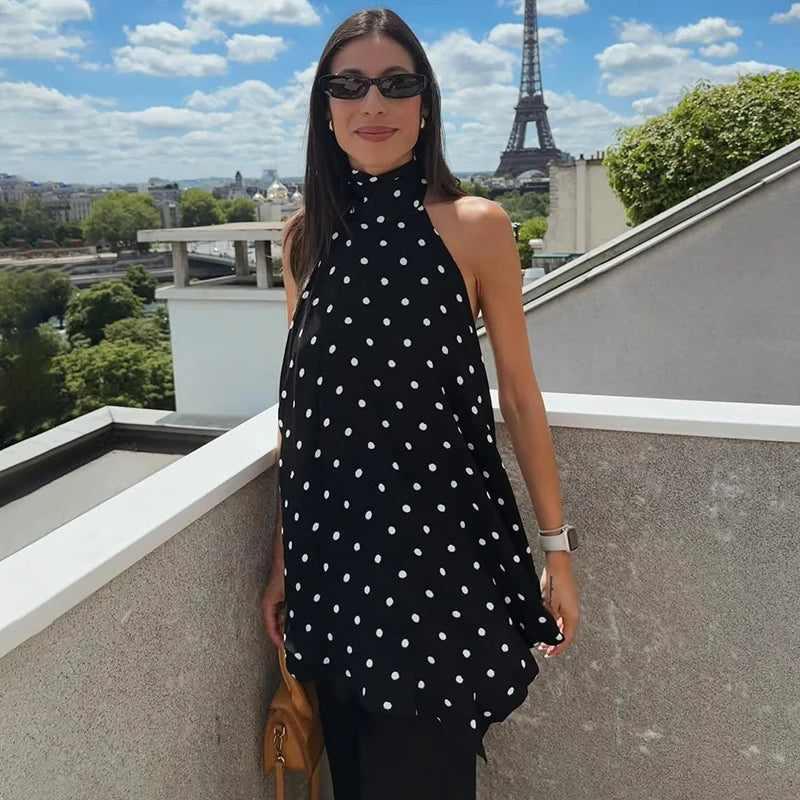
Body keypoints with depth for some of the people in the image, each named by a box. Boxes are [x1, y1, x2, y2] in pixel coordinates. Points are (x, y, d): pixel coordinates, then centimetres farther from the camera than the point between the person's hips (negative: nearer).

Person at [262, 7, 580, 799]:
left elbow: (519, 395, -1)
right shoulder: (306, 235, 4)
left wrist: (555, 548, 0)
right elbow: (300, 408, 8)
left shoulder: (476, 226, -6)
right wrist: (283, 557, 10)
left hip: (441, 535, -3)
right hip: (333, 541, 4)